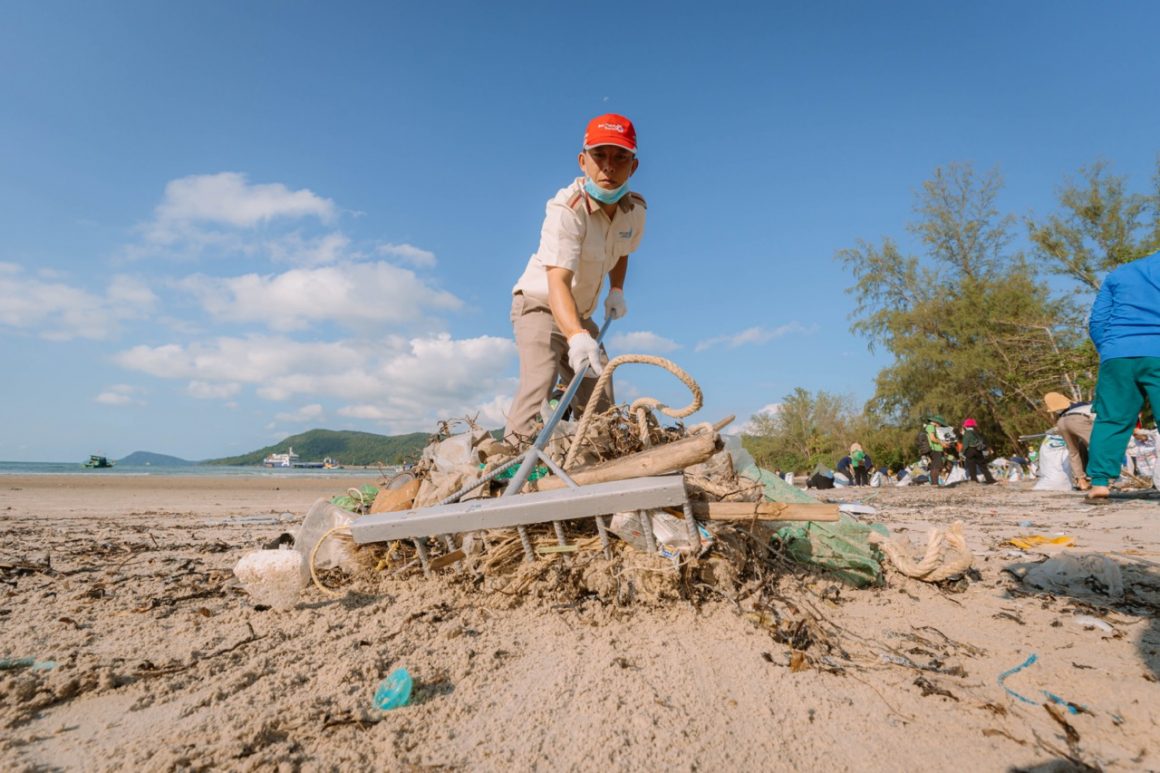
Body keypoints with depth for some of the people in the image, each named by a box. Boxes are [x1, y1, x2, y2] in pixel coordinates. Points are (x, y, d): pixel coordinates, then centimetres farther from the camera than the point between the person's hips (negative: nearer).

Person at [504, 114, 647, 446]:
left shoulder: (635, 208, -7)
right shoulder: (567, 208, -29)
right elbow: (557, 281, -42)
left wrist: (616, 290, -3)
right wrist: (576, 336, -59)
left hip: (580, 315, 7)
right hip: (539, 304, -6)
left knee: (600, 400, 4)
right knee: (539, 379, -28)